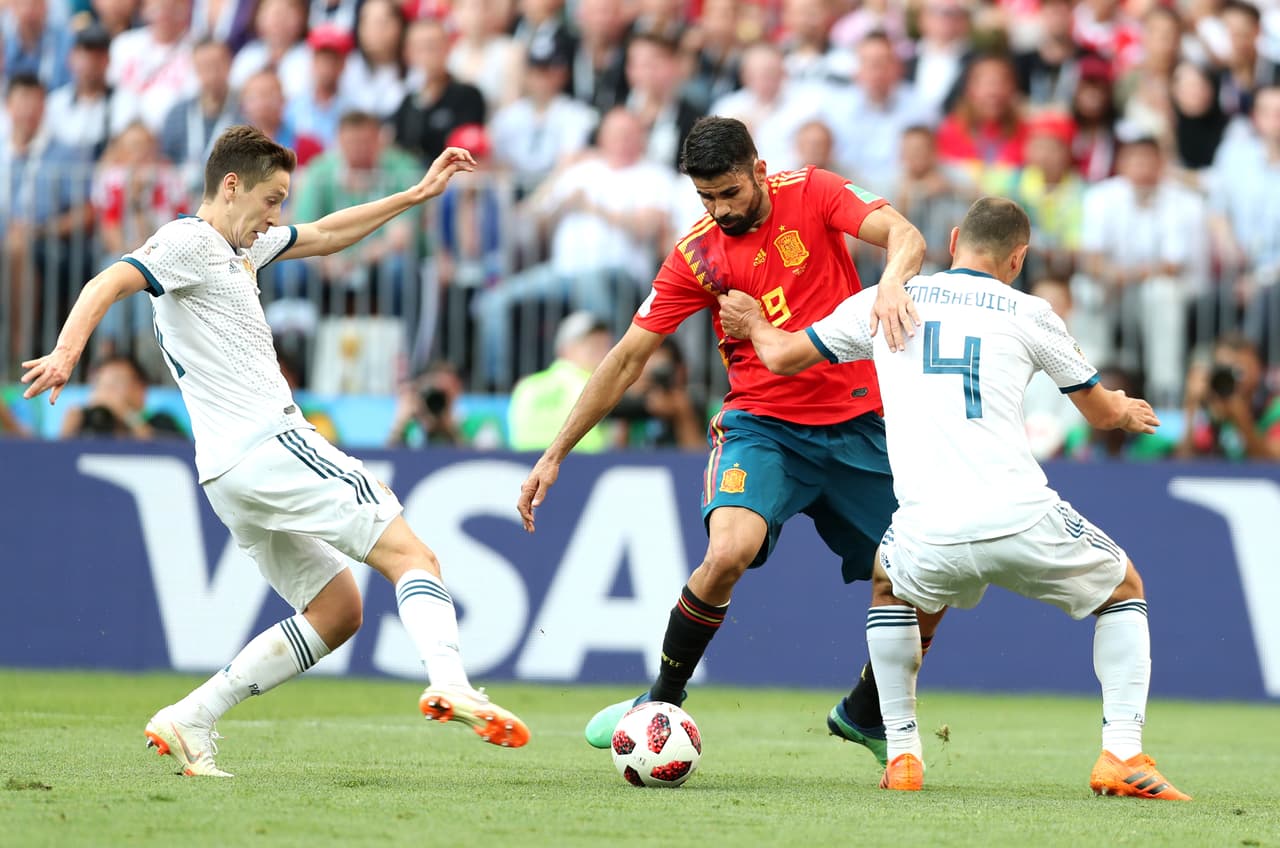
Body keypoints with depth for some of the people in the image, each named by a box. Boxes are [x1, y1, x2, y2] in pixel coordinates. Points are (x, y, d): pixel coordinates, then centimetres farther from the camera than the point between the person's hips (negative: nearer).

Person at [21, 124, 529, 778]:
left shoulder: (239, 247, 24)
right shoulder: (188, 241, -4)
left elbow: (323, 235, 36)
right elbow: (109, 284, -20)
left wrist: (416, 195, 34)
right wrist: (66, 352, -37)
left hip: (232, 478, 10)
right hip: (270, 447, -10)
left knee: (336, 611, 11)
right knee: (410, 556, -14)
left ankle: (189, 723, 3)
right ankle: (449, 684, -38)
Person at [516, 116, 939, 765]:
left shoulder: (813, 194, -4)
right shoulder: (697, 255, -2)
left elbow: (904, 236, -17)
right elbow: (627, 359, 1)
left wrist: (891, 283, -42)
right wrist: (555, 454, -1)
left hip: (858, 423, 1)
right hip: (763, 425, -1)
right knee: (729, 552, -28)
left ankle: (864, 715, 24)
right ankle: (663, 699, -7)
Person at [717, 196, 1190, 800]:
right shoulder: (1030, 315, 11)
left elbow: (782, 356, 26)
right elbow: (1100, 412, 24)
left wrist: (753, 323, 50)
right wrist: (1127, 412, 49)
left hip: (932, 538, 2)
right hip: (1022, 518, -1)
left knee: (889, 584, 36)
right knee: (1124, 588, 25)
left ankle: (902, 756, 25)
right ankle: (1122, 756, 8)